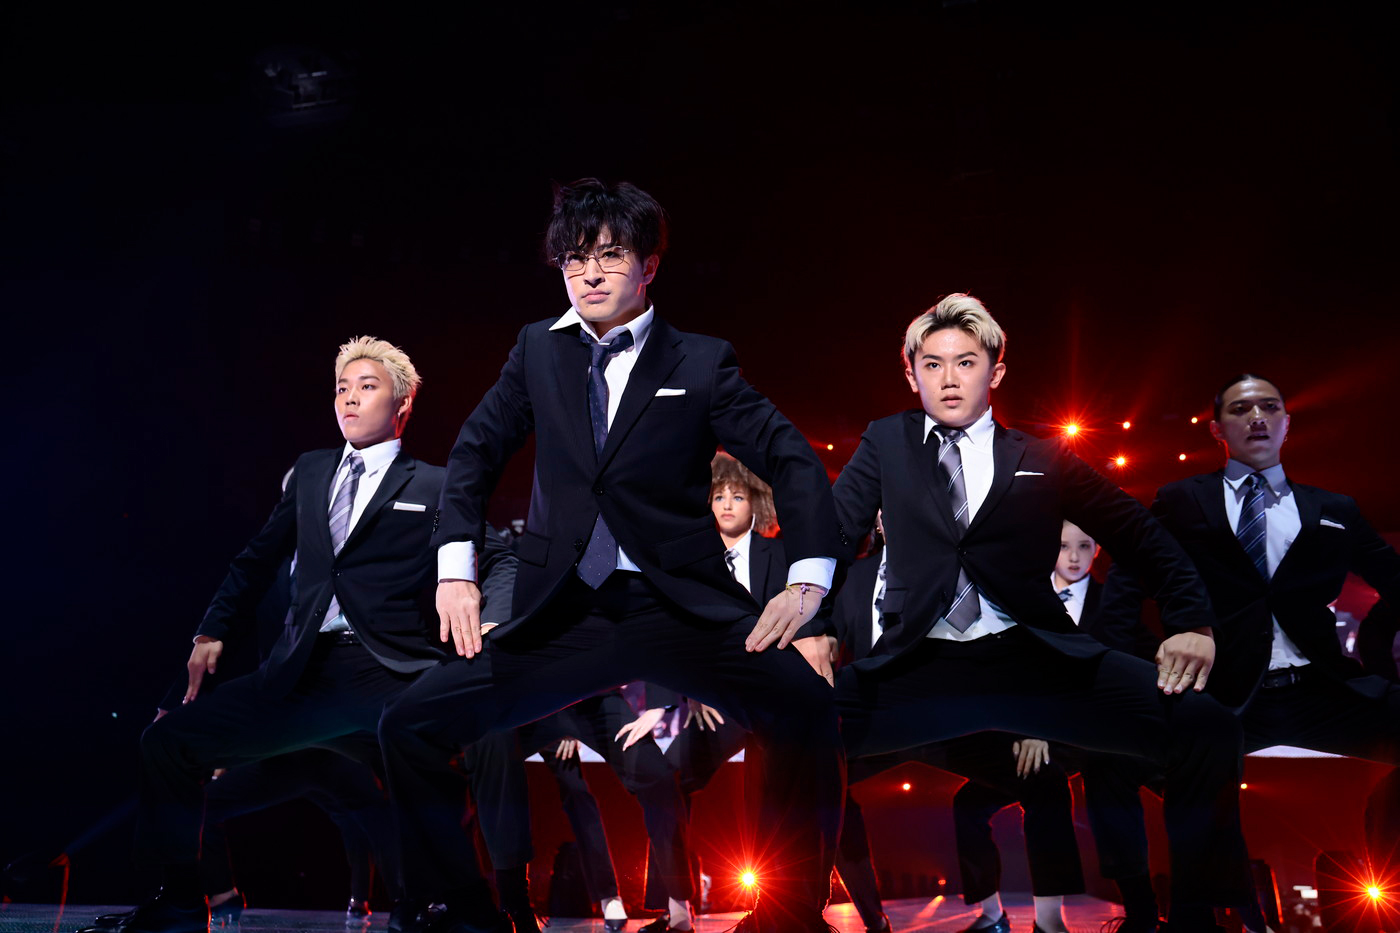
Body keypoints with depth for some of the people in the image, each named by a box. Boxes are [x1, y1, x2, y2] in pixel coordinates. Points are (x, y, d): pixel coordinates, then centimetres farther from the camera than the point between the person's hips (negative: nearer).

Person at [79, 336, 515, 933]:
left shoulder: (434, 487, 10)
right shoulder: (310, 472, 22)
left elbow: (499, 561, 5)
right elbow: (260, 558, 27)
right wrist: (213, 631, 18)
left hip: (391, 675, -5)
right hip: (303, 676, 5)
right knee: (167, 741, -3)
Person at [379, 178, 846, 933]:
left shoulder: (701, 363, 3)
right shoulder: (538, 348, 11)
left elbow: (793, 462, 2)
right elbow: (476, 452, 17)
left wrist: (806, 585, -10)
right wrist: (456, 570, 6)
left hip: (680, 609, -2)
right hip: (561, 616, 3)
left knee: (805, 704, -27)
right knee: (410, 724, -11)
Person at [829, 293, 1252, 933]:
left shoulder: (1042, 460, 15)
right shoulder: (888, 442, 16)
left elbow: (1146, 538, 17)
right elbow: (831, 527, 7)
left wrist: (1193, 625, 0)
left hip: (1035, 661, 0)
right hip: (919, 666, 0)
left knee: (1207, 728, -22)